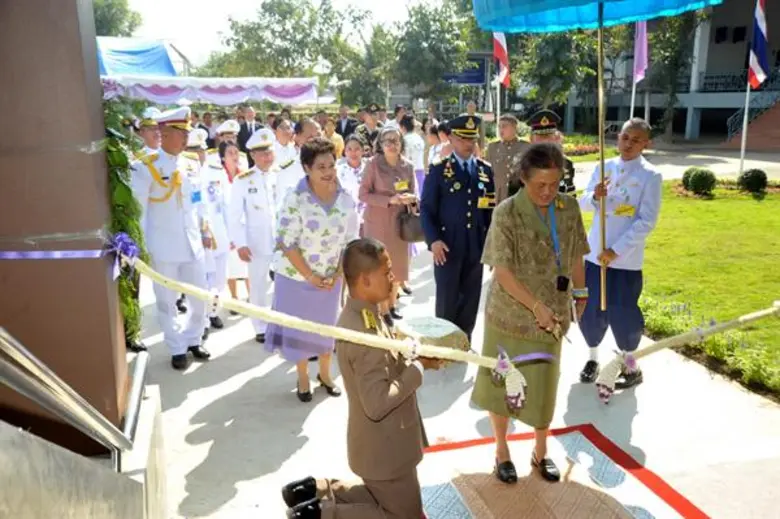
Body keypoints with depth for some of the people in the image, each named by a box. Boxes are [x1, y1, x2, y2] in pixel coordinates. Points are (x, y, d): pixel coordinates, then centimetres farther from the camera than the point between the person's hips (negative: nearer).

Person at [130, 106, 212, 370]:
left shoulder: (192, 166, 7)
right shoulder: (145, 168, -10)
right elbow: (137, 208, -9)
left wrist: (206, 231, 15)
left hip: (192, 244, 5)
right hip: (163, 247, -5)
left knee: (201, 297, 12)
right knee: (167, 301, 7)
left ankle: (192, 340, 34)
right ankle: (177, 349, 24)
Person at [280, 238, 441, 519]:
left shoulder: (358, 315, 0)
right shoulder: (366, 333, -31)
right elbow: (378, 404, -32)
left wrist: (412, 356, -5)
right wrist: (418, 366, -22)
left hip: (382, 441, 9)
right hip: (383, 448, -9)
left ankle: (317, 490, 21)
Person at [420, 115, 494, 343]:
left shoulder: (486, 170, 10)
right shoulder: (438, 169, -1)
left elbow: (491, 208, 12)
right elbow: (426, 208, -4)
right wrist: (433, 240, -15)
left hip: (477, 246, 3)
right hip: (447, 245, -3)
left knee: (471, 298, 10)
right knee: (447, 299, 4)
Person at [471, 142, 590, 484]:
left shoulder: (569, 208, -3)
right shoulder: (507, 213, -16)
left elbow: (575, 257, 10)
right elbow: (502, 271, -19)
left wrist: (580, 294, 17)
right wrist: (537, 307, -24)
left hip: (553, 315, 3)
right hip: (510, 314, -3)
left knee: (544, 386, 16)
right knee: (502, 383, 11)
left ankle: (541, 451, 37)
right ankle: (502, 451, 32)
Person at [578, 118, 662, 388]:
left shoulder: (651, 176, -7)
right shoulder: (604, 167, 5)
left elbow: (647, 221, -12)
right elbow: (583, 204, 4)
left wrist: (616, 250, -17)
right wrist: (594, 196, -19)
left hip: (627, 257, -4)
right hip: (595, 252, 4)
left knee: (623, 313, 3)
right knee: (590, 309, 10)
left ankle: (631, 366, 24)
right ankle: (593, 358, 31)